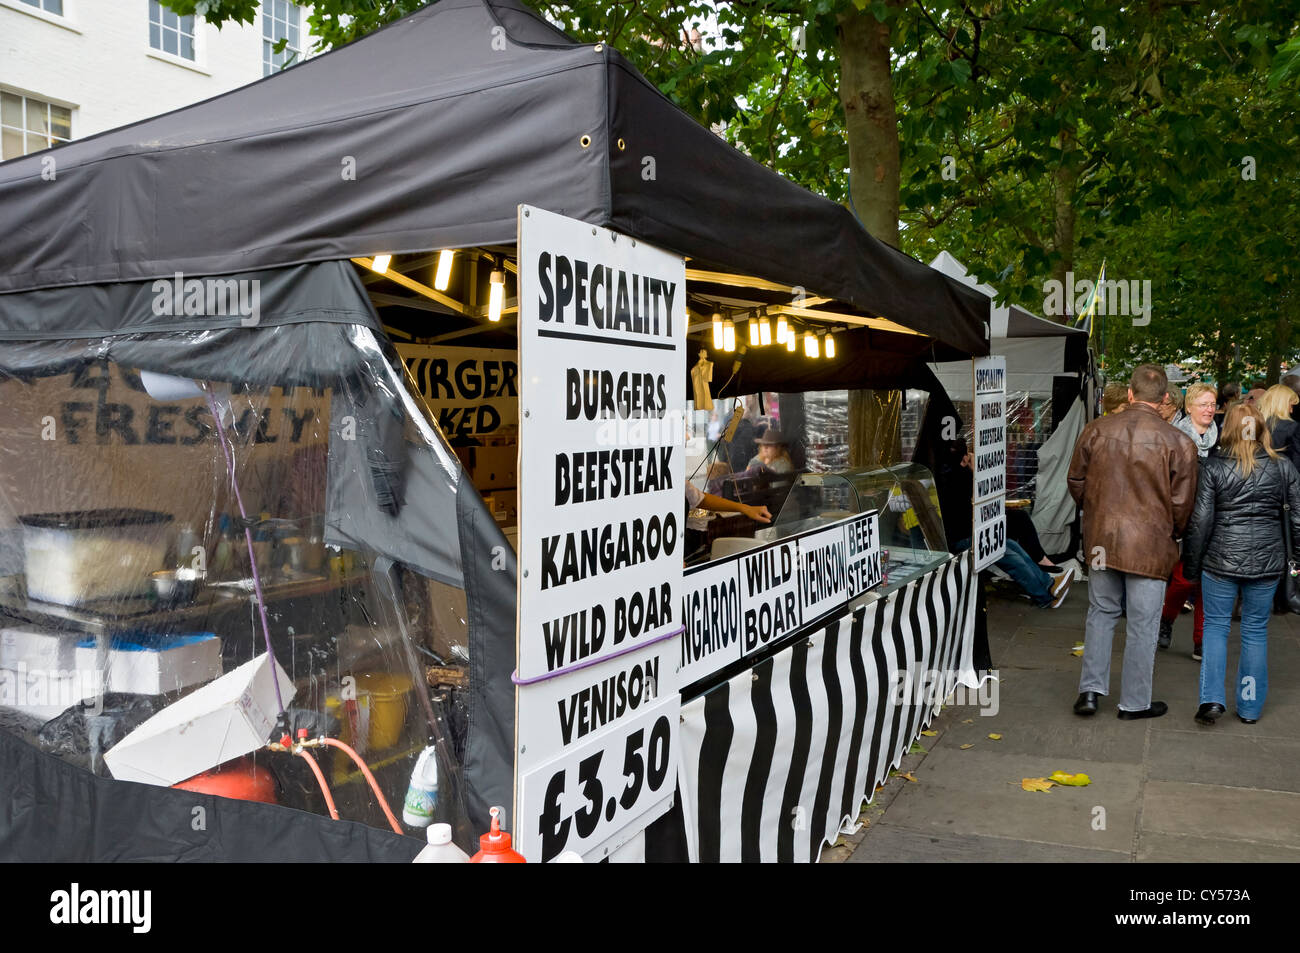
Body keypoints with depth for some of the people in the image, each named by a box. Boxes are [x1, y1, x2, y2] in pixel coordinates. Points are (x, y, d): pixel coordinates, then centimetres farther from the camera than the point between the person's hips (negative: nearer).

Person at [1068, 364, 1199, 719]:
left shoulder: (1096, 430, -4)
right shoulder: (1178, 443, -11)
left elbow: (1076, 483, 6)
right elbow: (1181, 504, -5)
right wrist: (1172, 533, 15)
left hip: (1101, 539, 3)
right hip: (1151, 544, -3)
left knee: (1101, 613, 18)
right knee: (1143, 624, 9)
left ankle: (1090, 689, 16)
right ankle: (1134, 702, 20)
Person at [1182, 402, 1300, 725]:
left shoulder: (1213, 466, -7)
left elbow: (1200, 520, -8)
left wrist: (1192, 563, 0)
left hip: (1221, 560, -2)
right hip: (1266, 562, 2)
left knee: (1215, 626, 9)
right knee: (1256, 630, 12)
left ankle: (1212, 698, -3)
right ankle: (1250, 707, 18)